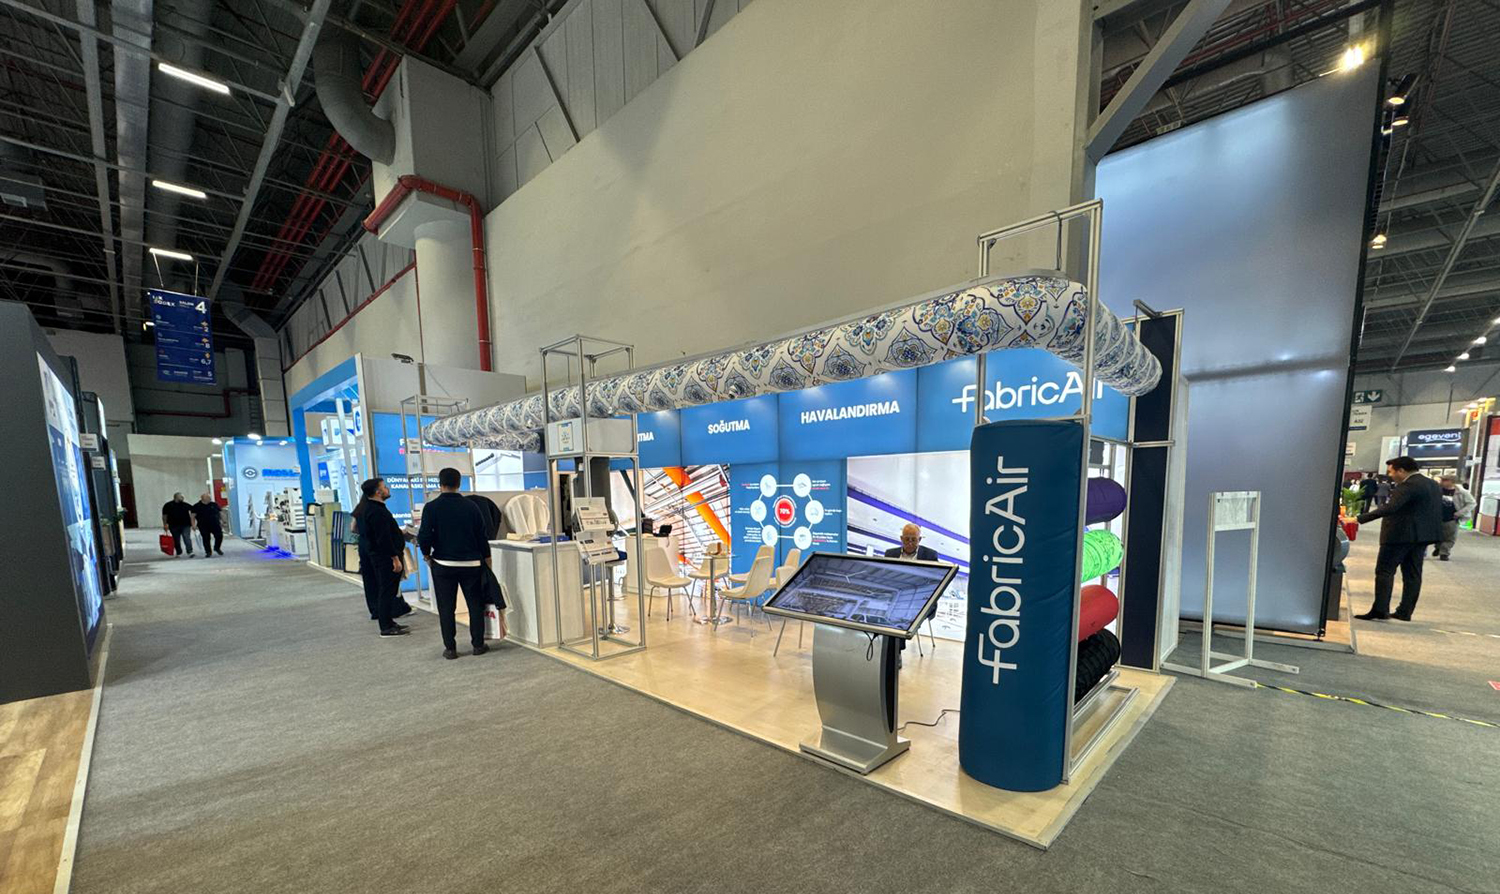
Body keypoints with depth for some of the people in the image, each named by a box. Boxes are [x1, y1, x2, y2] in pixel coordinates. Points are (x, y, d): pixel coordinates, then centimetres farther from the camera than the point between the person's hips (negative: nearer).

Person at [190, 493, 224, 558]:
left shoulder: (214, 505, 8)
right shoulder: (196, 506, 1)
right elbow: (193, 516, -1)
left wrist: (221, 522, 9)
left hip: (215, 524, 1)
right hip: (203, 526, -1)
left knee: (219, 536, -5)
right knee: (206, 539, 2)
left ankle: (217, 548, 19)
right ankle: (208, 552, 12)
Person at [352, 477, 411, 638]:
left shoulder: (365, 508, 13)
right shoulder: (377, 511, -20)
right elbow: (384, 538, -23)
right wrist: (395, 558, -21)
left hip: (372, 554, 11)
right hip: (385, 557, -11)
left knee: (384, 591, 15)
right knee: (387, 591, -4)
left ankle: (388, 623, 23)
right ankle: (386, 627, 2)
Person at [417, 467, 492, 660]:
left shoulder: (431, 507, -7)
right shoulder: (471, 506, -3)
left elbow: (424, 536, -10)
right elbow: (482, 535, 1)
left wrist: (427, 555, 8)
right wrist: (486, 557, 14)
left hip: (443, 564, -1)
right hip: (471, 563, 1)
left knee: (446, 608, 9)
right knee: (475, 604, 10)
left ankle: (450, 648, 13)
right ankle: (478, 644, 15)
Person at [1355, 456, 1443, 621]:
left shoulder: (1408, 485, -17)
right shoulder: (1433, 484, 15)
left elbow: (1390, 508, -28)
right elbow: (1438, 510, 21)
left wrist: (1359, 519, -32)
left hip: (1401, 534, -9)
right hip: (1421, 535, 9)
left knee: (1384, 571, -5)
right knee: (1412, 574, 10)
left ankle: (1380, 610, -7)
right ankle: (1405, 612, 13)